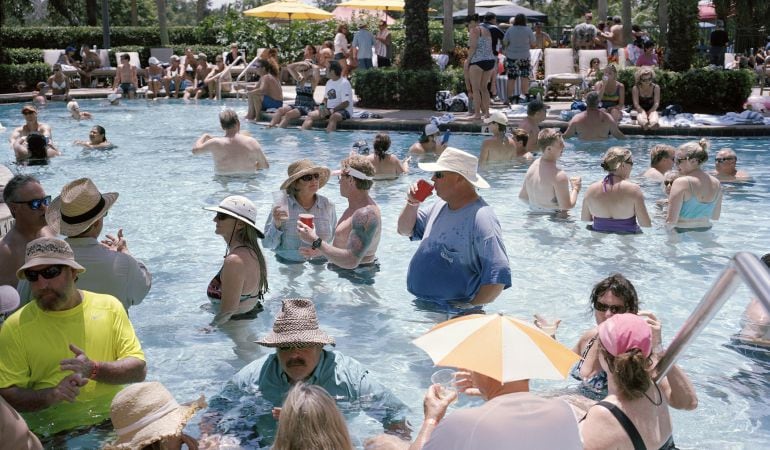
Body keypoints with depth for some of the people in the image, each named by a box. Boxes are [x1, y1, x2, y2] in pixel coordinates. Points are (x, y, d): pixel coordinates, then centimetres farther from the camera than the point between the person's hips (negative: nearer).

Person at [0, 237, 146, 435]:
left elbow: (139, 370, 5)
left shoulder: (109, 307, 8)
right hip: (51, 432, -2)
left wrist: (93, 369, -12)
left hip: (112, 420, 2)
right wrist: (51, 395, -18)